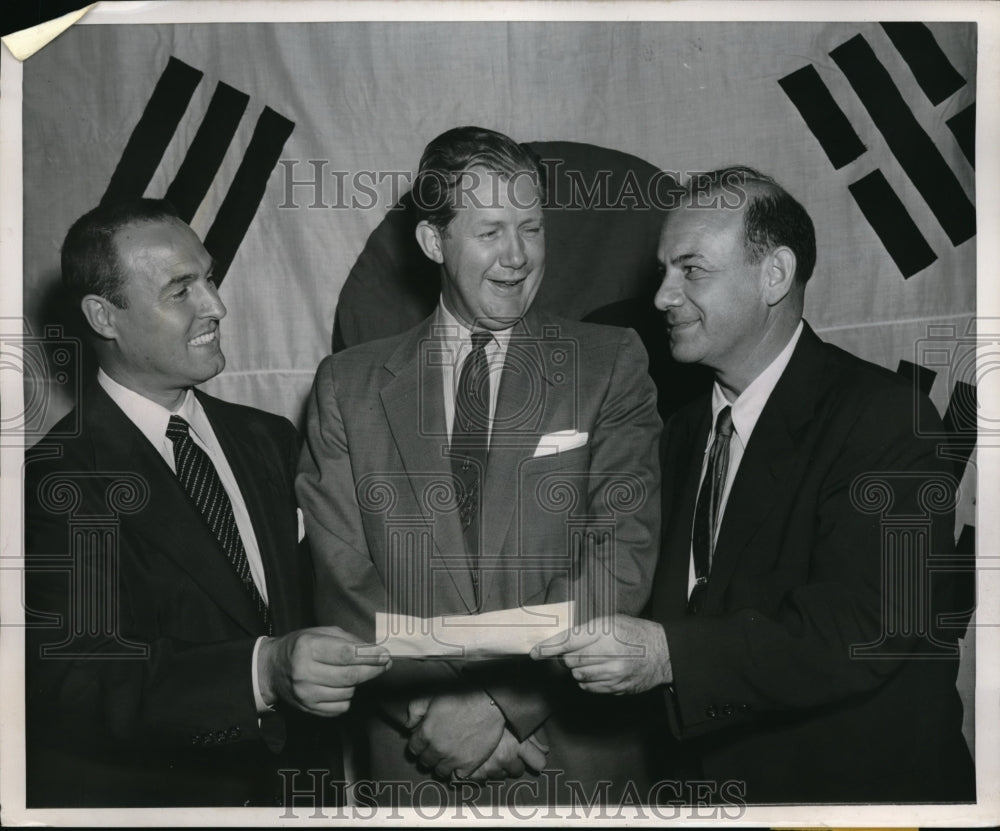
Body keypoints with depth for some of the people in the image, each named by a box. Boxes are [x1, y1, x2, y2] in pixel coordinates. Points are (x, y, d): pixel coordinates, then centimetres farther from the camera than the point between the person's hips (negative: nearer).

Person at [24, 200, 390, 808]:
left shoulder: (269, 440, 4)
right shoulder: (64, 478, -17)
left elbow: (304, 599, 3)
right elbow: (70, 678, -25)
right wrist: (261, 672, -37)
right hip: (136, 791, -5)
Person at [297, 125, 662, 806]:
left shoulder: (610, 365, -2)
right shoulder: (349, 385, 2)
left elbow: (623, 555, -10)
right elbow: (342, 576, -3)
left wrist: (502, 699, -17)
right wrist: (432, 706, -14)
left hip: (579, 754, 0)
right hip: (415, 763, 1)